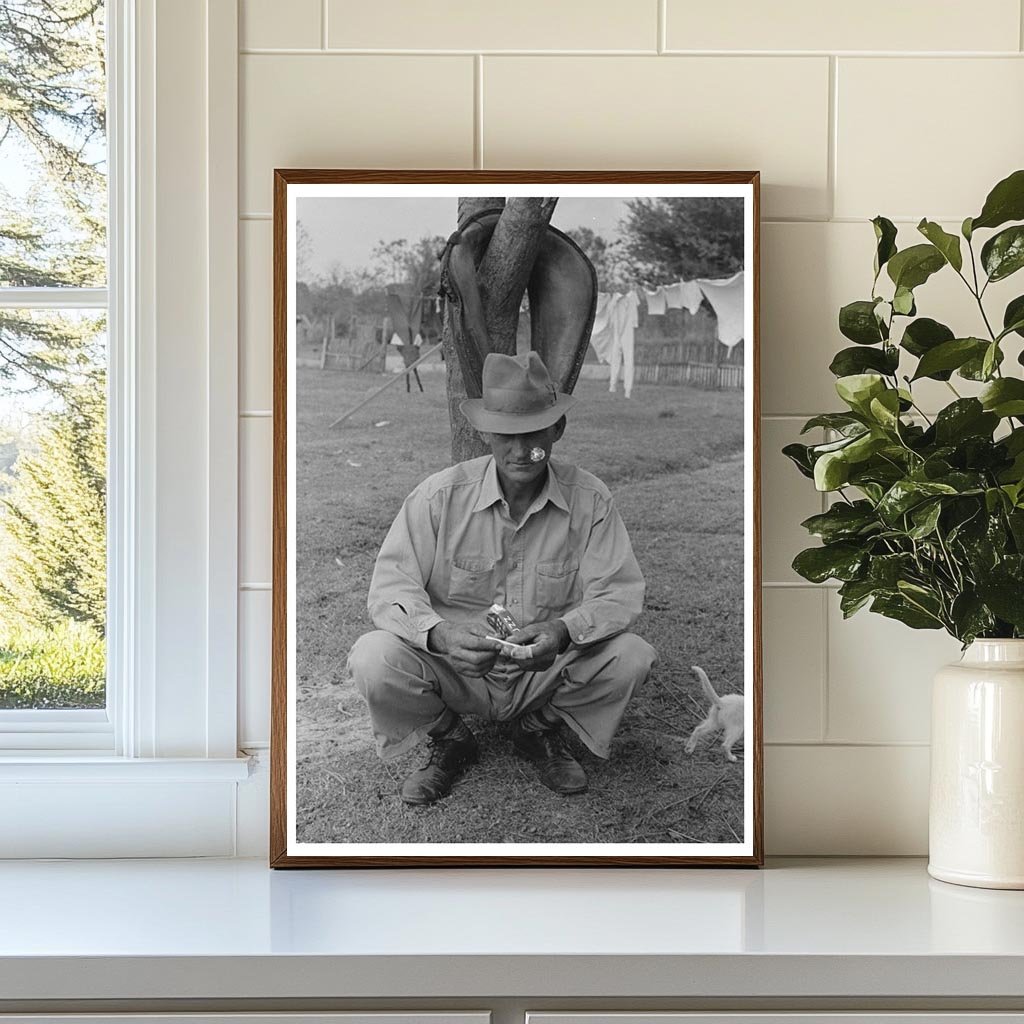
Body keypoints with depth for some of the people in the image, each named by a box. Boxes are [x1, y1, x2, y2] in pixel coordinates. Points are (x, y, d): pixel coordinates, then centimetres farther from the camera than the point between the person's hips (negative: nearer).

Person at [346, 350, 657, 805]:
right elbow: (390, 586, -14)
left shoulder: (589, 500, -9)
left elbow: (619, 593, -12)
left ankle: (539, 729, 8)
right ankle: (449, 741, 5)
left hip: (546, 671, 1)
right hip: (456, 671, -1)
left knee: (632, 657, -24)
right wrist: (438, 634, -36)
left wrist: (563, 631, -34)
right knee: (374, 659, -29)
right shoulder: (440, 495, -12)